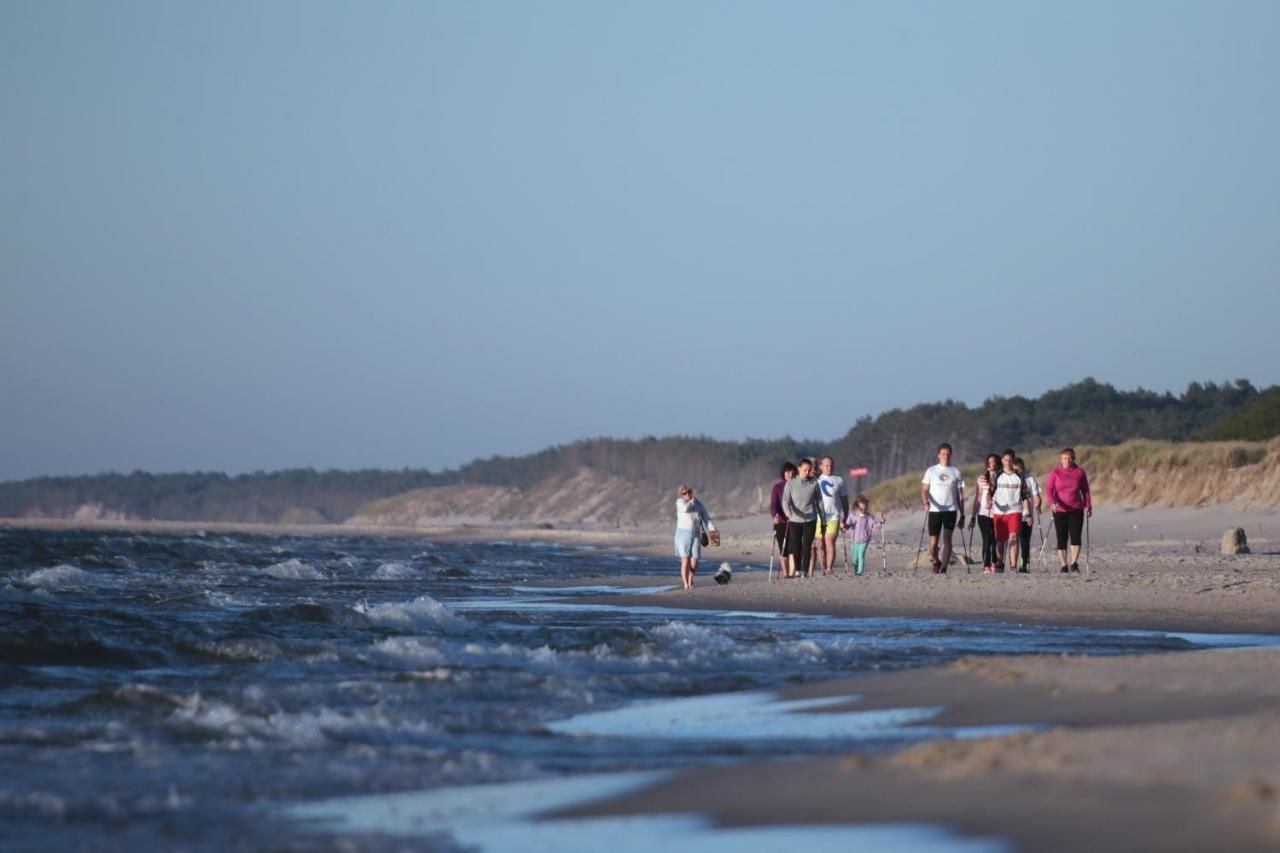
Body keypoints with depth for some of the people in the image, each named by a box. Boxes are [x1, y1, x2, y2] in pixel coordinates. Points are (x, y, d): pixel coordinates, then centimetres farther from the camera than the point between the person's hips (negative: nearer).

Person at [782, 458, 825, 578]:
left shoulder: (814, 484, 3)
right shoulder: (791, 484, 1)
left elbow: (819, 501, 9)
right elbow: (786, 500, -8)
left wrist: (823, 519, 11)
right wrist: (787, 510, -29)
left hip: (810, 519, 0)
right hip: (794, 520, 0)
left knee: (807, 546, -4)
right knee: (796, 546, 5)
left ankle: (805, 571, 0)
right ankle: (797, 570, 20)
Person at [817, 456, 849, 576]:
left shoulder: (839, 480, 8)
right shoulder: (816, 480, 10)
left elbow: (845, 501, 12)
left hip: (834, 517, -2)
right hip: (819, 517, 2)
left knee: (830, 542, -17)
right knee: (822, 545, 5)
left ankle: (830, 568, -25)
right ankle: (823, 569, 12)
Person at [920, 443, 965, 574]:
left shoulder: (956, 472, 10)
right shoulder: (931, 471, 8)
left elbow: (960, 495, 12)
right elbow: (924, 490, 2)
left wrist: (962, 516, 10)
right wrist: (926, 502, -20)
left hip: (951, 510, 0)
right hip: (935, 510, 0)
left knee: (947, 538, -16)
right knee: (933, 542, 0)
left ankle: (944, 567, -18)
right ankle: (936, 562, 28)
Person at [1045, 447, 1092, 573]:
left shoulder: (1080, 472, 5)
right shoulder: (1055, 473, 1)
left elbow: (1085, 490, 12)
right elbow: (1048, 489, -7)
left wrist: (1088, 506, 6)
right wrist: (1052, 502, -24)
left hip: (1076, 510, 0)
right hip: (1060, 511, 0)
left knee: (1075, 536, -14)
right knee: (1062, 539, 2)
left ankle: (1074, 563, -16)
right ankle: (1064, 565, 8)